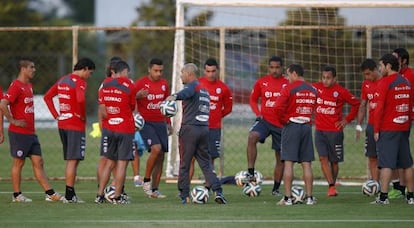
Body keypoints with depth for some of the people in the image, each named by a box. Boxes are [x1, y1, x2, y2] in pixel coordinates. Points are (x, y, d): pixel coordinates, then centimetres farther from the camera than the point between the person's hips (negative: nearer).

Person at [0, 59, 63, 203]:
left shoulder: (28, 86, 15)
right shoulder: (16, 86, -14)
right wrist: (13, 121, -19)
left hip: (31, 133, 9)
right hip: (19, 133, -9)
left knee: (38, 162, 6)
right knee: (18, 163, 0)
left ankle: (50, 194, 5)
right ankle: (16, 195, 8)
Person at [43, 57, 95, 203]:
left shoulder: (63, 80, 14)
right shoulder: (80, 82, -12)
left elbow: (47, 97, 17)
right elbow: (80, 99, -30)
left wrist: (56, 115, 12)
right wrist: (82, 116, -14)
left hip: (62, 124, 8)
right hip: (76, 125, -8)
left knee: (70, 160, 15)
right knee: (73, 160, -5)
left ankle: (70, 193, 16)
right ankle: (69, 194, -6)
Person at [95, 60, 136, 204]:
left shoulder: (105, 86, 5)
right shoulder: (129, 86, -7)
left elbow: (102, 110, 2)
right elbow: (132, 107, 4)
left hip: (108, 128, 4)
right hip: (126, 129, -4)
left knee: (109, 162, 13)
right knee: (122, 163, 1)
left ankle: (100, 195, 10)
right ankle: (117, 196, 0)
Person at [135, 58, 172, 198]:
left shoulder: (164, 84, 11)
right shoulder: (141, 83, -5)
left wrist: (168, 123, 22)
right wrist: (138, 95, -28)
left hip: (160, 123, 5)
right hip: (146, 123, -5)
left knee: (161, 157, 1)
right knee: (156, 148, -24)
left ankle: (154, 190, 7)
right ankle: (146, 181, -8)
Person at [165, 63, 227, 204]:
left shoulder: (193, 86, -6)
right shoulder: (204, 90, 21)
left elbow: (186, 92, -30)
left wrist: (175, 97, -50)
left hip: (190, 128, -7)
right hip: (204, 128, 7)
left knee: (185, 164, 2)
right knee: (205, 162, 9)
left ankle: (184, 195, 4)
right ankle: (217, 191, -6)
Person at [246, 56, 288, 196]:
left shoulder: (288, 84, 0)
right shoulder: (261, 82, 3)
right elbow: (253, 99, 14)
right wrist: (258, 113, -3)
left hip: (281, 124, 1)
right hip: (265, 120, -1)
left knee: (281, 157, 7)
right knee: (252, 137, -31)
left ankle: (276, 189, 20)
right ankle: (251, 173, -30)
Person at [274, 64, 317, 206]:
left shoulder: (289, 88, -8)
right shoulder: (312, 90, 10)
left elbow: (278, 108, -18)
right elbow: (313, 109, 10)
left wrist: (283, 120, -4)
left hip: (291, 126, -5)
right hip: (307, 126, 5)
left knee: (288, 162, -4)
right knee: (307, 164, 7)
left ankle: (287, 198, -8)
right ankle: (309, 197, 7)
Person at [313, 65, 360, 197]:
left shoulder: (341, 91, -6)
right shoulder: (316, 88, -1)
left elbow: (356, 104, 3)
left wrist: (347, 119, 0)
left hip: (335, 131, -2)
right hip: (319, 130, 2)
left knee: (334, 161, 7)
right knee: (323, 158, -11)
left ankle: (333, 185, 23)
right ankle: (331, 186, -11)